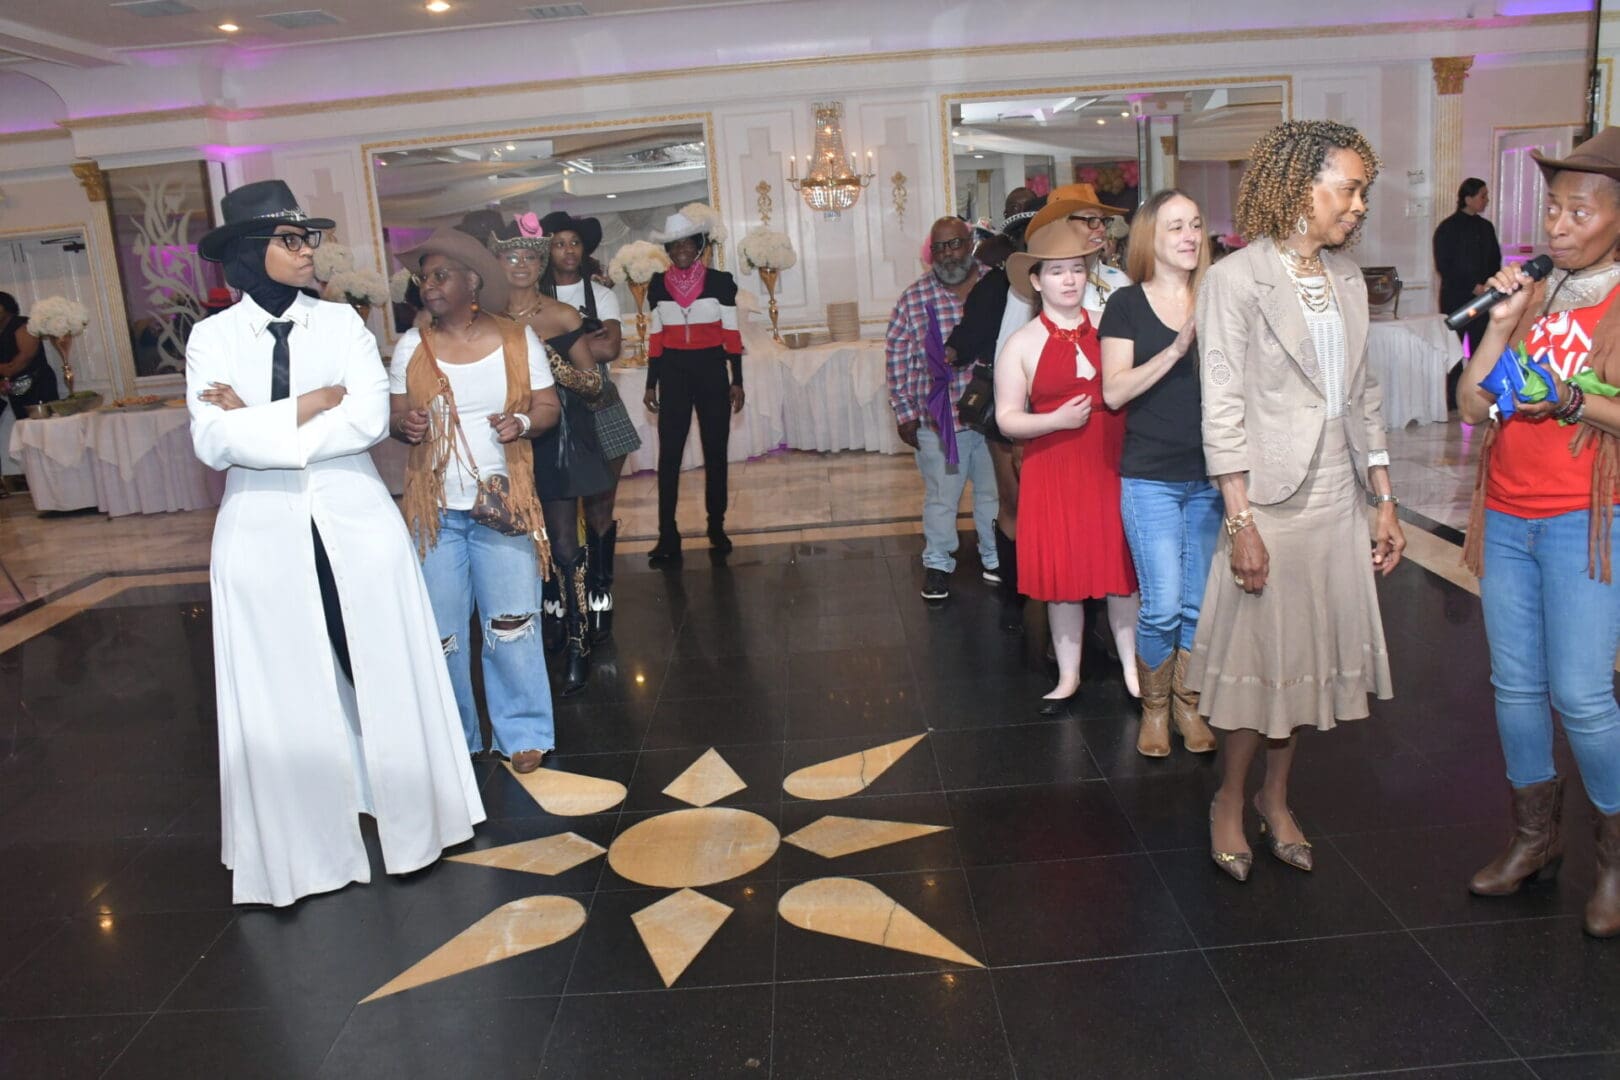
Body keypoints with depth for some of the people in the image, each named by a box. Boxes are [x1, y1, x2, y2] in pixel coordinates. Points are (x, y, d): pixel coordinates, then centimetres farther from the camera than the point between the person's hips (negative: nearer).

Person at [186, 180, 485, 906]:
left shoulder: (340, 322, 3)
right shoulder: (212, 337, 1)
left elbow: (371, 418, -13)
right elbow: (213, 443, -12)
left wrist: (256, 419, -12)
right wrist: (306, 408, -13)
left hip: (355, 522, 1)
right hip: (263, 533, 0)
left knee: (385, 674, 8)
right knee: (286, 695, 7)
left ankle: (409, 813, 26)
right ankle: (306, 839, 24)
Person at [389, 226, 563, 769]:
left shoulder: (517, 339, 1)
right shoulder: (411, 346, 4)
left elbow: (548, 406, 4)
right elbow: (394, 415, 8)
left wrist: (523, 422, -17)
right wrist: (406, 425, -15)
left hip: (502, 502, -1)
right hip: (434, 508, 2)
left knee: (511, 623, 0)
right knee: (440, 629, 5)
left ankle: (521, 733, 17)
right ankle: (452, 737, 23)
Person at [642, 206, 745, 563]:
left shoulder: (720, 282, -2)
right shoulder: (658, 285, 4)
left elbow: (731, 334, 0)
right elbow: (655, 337, 8)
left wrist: (737, 381, -3)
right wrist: (651, 384, 7)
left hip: (711, 370, -1)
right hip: (673, 372, 1)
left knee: (715, 451, 6)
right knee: (669, 454, -2)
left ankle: (717, 527, 17)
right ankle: (667, 536, 0)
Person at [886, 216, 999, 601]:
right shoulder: (915, 297, -4)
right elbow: (897, 356, 1)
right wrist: (904, 413, -2)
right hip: (939, 417, -1)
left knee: (995, 490, 15)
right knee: (941, 496, 9)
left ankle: (995, 558, 34)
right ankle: (937, 563, 27)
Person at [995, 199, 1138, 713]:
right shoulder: (1022, 344, 1)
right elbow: (1007, 417, -1)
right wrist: (1056, 420, -16)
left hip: (1114, 463, 1)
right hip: (1054, 470, -1)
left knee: (1121, 568, 5)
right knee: (1063, 574, 6)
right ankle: (1068, 676, 22)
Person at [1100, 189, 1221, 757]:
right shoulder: (1127, 304, -1)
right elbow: (1114, 391, -10)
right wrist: (1176, 349, -19)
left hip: (1209, 476, 3)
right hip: (1150, 477, -3)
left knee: (1199, 603, 9)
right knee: (1163, 604, -6)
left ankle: (1188, 703, 28)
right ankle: (1154, 707, 17)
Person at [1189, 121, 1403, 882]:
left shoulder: (1347, 278, 10)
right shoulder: (1235, 279, -10)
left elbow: (1363, 396, 12)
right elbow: (1223, 410, -13)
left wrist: (1385, 501, 10)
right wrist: (1241, 522, -17)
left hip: (1339, 498, 6)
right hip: (1273, 501, -6)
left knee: (1308, 655, 14)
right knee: (1262, 656, 4)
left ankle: (1276, 797, 31)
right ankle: (1229, 802, 25)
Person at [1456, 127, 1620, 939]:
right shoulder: (1531, 296, 11)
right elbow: (1470, 406, 5)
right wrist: (1500, 325, -4)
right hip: (1507, 519, 5)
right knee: (1516, 683, 9)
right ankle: (1534, 837, 23)